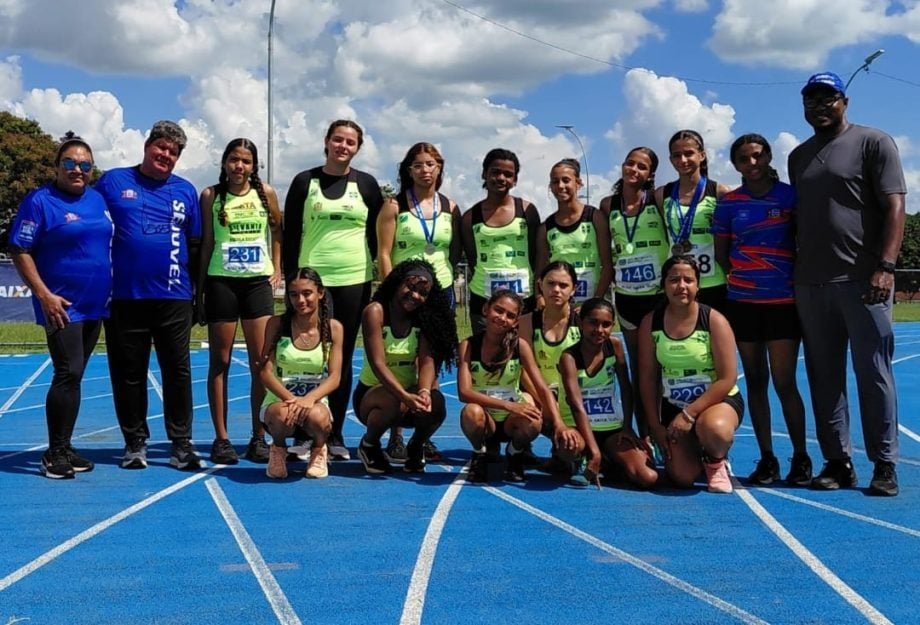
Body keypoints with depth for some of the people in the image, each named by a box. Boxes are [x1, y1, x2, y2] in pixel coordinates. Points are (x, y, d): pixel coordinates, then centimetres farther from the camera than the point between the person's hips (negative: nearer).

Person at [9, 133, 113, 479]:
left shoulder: (98, 199, 10)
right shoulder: (39, 201, -8)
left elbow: (110, 244, 20)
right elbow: (20, 251, -11)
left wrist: (113, 290, 12)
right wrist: (44, 294, -18)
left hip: (95, 305, 6)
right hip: (61, 305, -6)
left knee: (74, 376, 12)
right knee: (68, 374, -12)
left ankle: (63, 449, 20)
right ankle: (54, 454, -2)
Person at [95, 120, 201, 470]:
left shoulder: (186, 191, 10)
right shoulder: (113, 182, 4)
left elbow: (195, 246, 14)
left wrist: (199, 292, 12)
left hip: (174, 298, 1)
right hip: (124, 297, -1)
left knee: (178, 372, 3)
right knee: (128, 373, 6)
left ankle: (181, 444, 10)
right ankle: (135, 442, 17)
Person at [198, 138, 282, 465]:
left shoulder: (266, 193, 5)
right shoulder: (211, 195, 2)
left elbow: (278, 231, 17)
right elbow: (205, 243, 4)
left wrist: (277, 269, 9)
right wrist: (199, 287, 1)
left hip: (258, 282, 1)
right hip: (221, 282, -1)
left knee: (261, 362, -1)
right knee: (220, 361, 4)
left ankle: (259, 437, 7)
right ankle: (221, 438, 10)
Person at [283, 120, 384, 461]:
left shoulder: (367, 184, 7)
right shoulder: (305, 182, 4)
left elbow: (377, 234, 10)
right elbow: (290, 234, 5)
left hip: (355, 280, 1)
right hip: (312, 279, -1)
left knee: (343, 357, 6)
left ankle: (336, 434, 13)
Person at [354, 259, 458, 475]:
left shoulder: (424, 318, -2)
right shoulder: (376, 312, -16)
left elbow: (427, 361, -14)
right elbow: (378, 364, -25)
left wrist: (424, 392, -36)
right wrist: (405, 396, -40)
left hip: (410, 393, 3)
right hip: (371, 392, -3)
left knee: (435, 403, -30)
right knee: (392, 402, -37)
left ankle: (416, 447, 4)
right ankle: (369, 445, -3)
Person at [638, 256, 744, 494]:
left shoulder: (714, 321, -11)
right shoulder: (650, 323, -3)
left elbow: (727, 379, -14)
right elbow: (648, 378, 1)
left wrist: (690, 413, -20)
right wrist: (655, 425, -3)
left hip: (719, 400, -3)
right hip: (674, 405, 3)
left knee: (714, 429, -39)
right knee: (682, 478, -11)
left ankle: (716, 463, -1)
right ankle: (694, 452, 27)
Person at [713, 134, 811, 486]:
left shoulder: (791, 196, 1)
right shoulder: (728, 203, 6)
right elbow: (721, 254, 10)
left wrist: (799, 282, -3)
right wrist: (743, 276, 1)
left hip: (784, 302, -2)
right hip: (742, 302, 2)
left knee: (784, 383, -4)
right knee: (755, 381, 6)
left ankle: (801, 458, 9)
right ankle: (767, 458, 14)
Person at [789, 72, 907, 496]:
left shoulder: (873, 143, 1)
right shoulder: (798, 157, 18)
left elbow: (894, 208, -6)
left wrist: (885, 266, -17)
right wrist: (792, 272, 16)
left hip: (862, 281, -5)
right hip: (810, 284, 6)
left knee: (873, 374, -3)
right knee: (824, 378, 6)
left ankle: (884, 466, 5)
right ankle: (837, 462, 14)